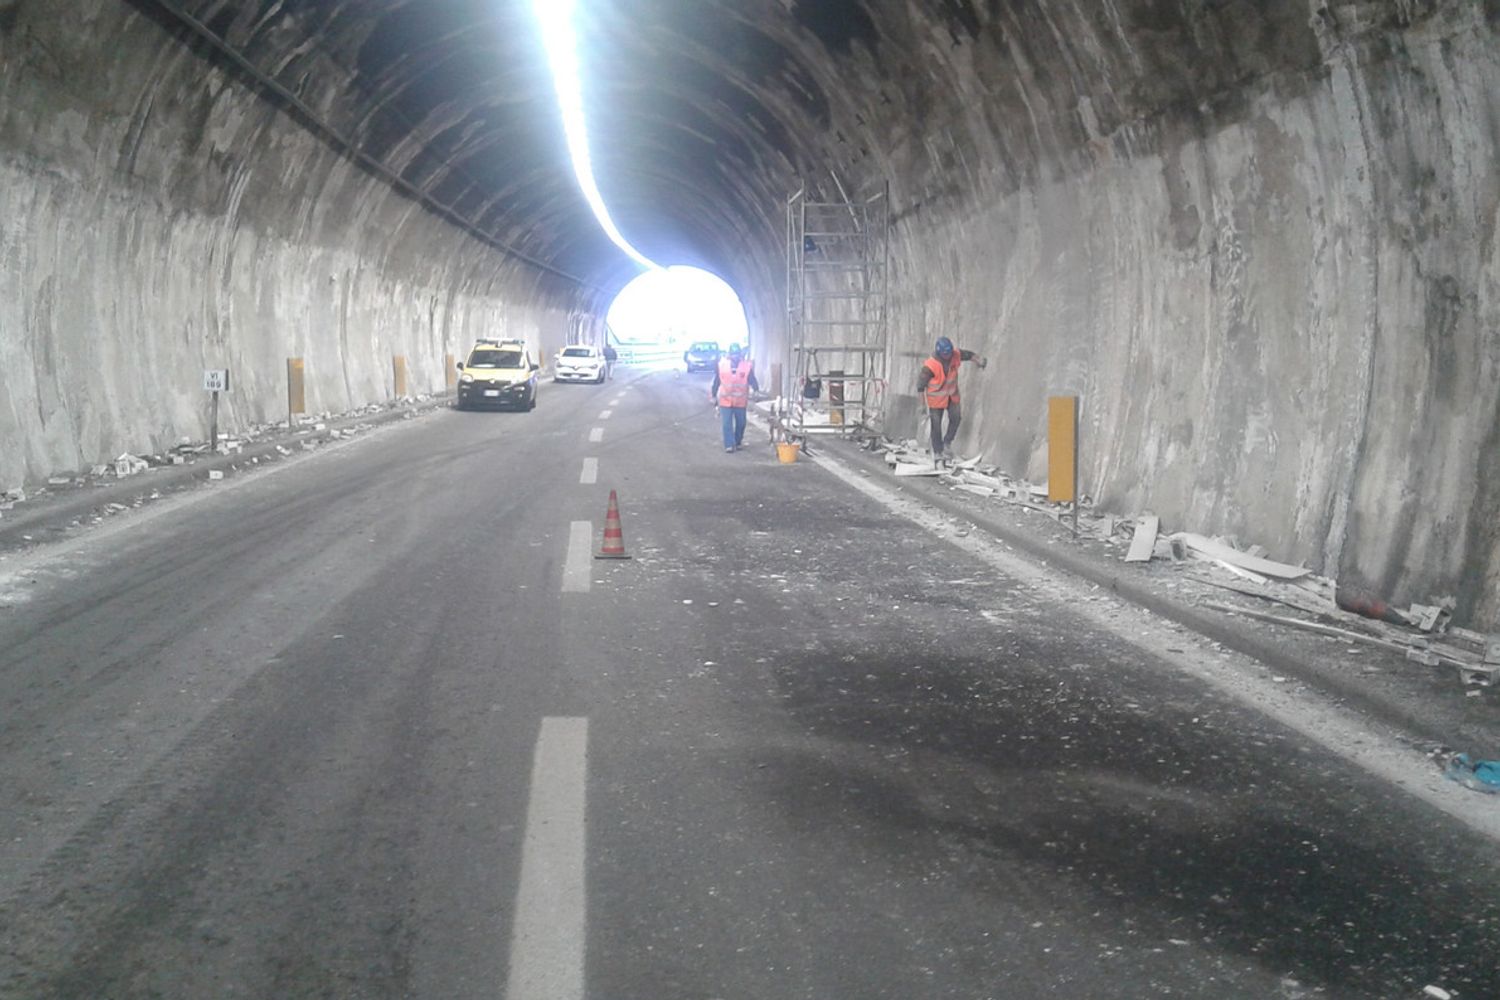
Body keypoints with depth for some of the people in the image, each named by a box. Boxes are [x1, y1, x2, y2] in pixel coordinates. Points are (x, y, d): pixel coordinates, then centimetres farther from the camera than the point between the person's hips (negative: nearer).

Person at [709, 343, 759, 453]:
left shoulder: (747, 365, -5)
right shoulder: (721, 364, -3)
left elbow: (752, 380, -8)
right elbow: (716, 381, 5)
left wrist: (757, 389, -28)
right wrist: (713, 395, 8)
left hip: (741, 401, 1)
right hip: (725, 400, -1)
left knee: (741, 423, 11)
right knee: (726, 424, -6)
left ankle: (738, 443, 29)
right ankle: (729, 445, -4)